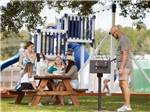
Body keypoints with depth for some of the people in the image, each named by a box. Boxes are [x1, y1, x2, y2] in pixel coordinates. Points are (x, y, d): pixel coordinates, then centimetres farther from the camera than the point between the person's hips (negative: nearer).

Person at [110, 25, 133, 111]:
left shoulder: (123, 40, -13)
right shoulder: (123, 39, 20)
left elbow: (125, 54, -21)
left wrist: (121, 67, -25)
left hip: (124, 66, -11)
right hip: (124, 67, 11)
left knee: (124, 85, -13)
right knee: (121, 85, 12)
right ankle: (126, 105, 13)